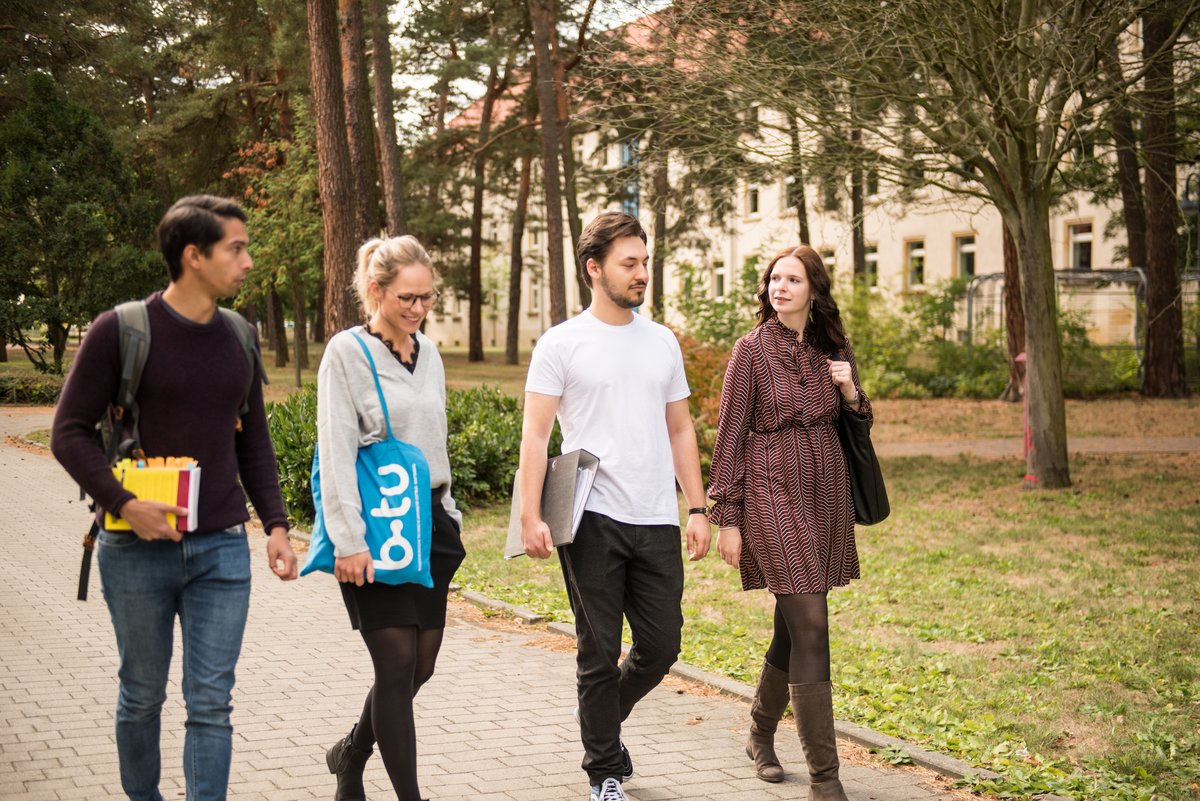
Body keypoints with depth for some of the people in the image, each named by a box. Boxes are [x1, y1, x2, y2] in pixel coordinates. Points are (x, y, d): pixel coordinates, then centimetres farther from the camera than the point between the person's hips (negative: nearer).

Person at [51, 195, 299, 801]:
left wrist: (276, 523, 6)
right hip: (139, 549, -3)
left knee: (211, 704, 1)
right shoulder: (120, 331, -7)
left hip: (222, 548, 3)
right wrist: (123, 503, -18)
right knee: (143, 695, 12)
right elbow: (70, 432, -6)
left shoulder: (238, 339, 8)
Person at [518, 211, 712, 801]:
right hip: (593, 523, -4)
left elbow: (680, 431, 16)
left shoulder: (662, 342, 12)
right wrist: (531, 516, -15)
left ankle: (602, 721, 35)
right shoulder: (562, 344, -2)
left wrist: (698, 509, 9)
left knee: (661, 647, 7)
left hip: (658, 521, 4)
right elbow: (535, 435, -6)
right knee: (600, 652, 4)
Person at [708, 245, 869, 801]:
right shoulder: (752, 350, -5)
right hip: (773, 493, -5)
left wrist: (851, 391, -5)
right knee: (810, 628, -11)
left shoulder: (834, 348, 8)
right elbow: (730, 436, -4)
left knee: (795, 624, 13)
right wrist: (727, 519, -6)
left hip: (827, 492, 5)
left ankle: (760, 735, 34)